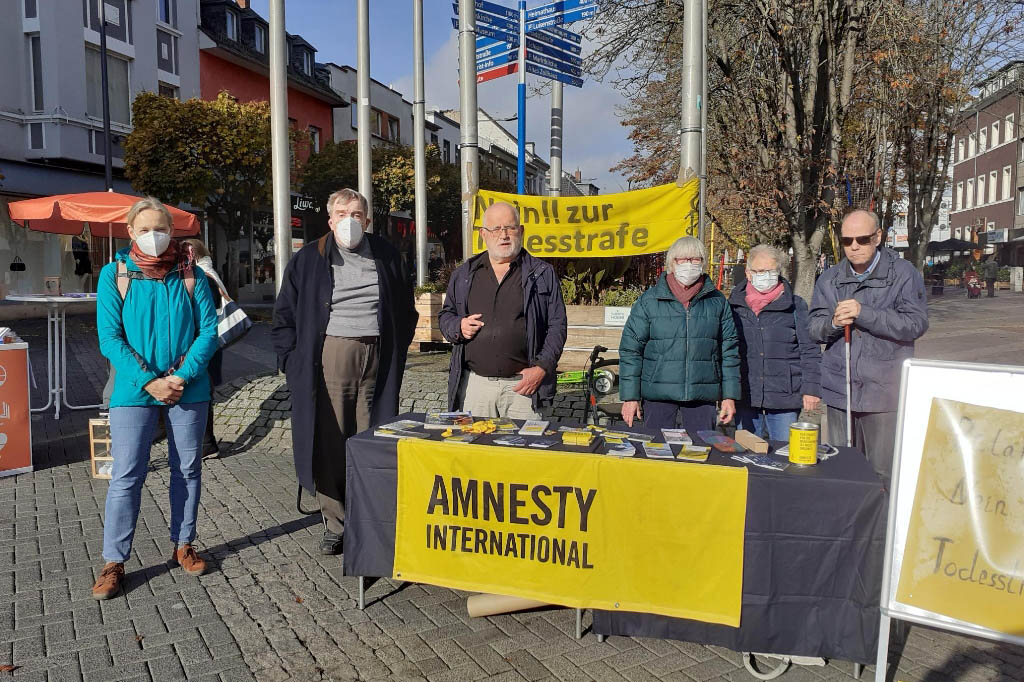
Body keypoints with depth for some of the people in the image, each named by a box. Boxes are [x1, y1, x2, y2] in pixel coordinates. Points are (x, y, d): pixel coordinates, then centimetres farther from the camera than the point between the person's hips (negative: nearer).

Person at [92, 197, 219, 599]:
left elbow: (209, 330, -3)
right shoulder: (114, 274, -1)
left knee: (187, 469, 11)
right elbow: (109, 338, -5)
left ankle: (183, 545, 27)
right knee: (127, 475, 0)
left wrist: (182, 377, -14)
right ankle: (114, 562, 13)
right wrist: (149, 381, -15)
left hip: (188, 388, 1)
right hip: (134, 389, -1)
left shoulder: (191, 274, 1)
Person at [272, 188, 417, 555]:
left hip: (376, 358, 2)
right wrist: (294, 360, -1)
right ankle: (335, 524, 12)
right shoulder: (308, 259, 6)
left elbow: (405, 310, 20)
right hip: (330, 357, -1)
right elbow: (284, 316, 8)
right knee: (330, 445, -1)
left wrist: (396, 353, 13)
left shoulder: (385, 256, 12)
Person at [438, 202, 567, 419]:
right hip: (475, 383, 2)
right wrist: (458, 327, -1)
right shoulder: (463, 274, 14)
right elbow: (445, 316, 22)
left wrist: (541, 368, -7)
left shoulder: (542, 274, 6)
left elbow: (557, 326, 3)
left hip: (523, 384, -2)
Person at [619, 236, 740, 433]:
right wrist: (630, 397, -4)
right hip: (658, 395, -1)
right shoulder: (649, 300, 2)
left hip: (702, 396, 2)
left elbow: (729, 351, 10)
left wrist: (729, 396, 6)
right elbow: (630, 349, 1)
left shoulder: (717, 302, 8)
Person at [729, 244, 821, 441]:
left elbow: (810, 351, 3)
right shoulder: (734, 306, 8)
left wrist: (811, 388, -5)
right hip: (744, 398, 1)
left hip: (784, 399, -1)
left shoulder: (796, 306, 4)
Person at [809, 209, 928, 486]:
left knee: (884, 474, -1)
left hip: (883, 391, -4)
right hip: (839, 390, 4)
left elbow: (916, 324, -12)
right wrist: (833, 322, -13)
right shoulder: (830, 279, 10)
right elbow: (814, 329, 8)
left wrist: (863, 313, -20)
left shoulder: (903, 274, -1)